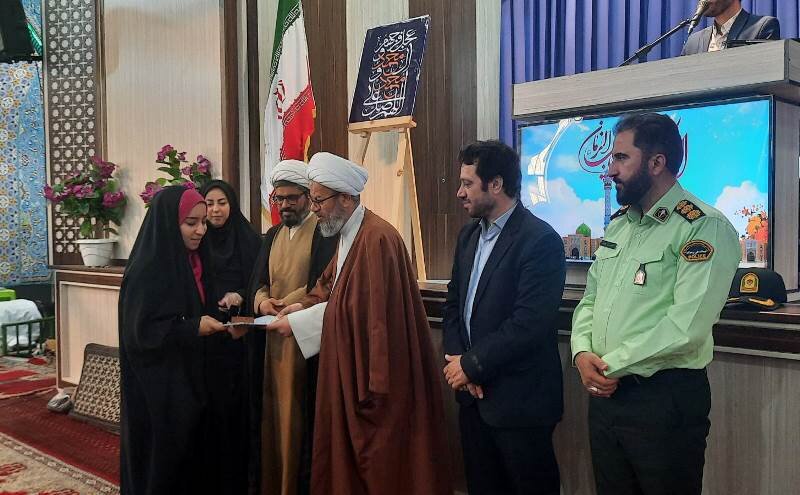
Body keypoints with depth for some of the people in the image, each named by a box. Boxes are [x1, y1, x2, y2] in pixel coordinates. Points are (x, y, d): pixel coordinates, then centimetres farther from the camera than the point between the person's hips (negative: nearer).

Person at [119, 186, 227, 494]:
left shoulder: (192, 261, 6)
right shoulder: (147, 270, -18)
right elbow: (140, 331, -20)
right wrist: (194, 328, -24)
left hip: (190, 375, 8)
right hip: (158, 384, -7)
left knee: (194, 449, 12)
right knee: (164, 456, 4)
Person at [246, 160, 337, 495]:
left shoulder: (325, 232, -6)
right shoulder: (273, 235, 17)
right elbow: (258, 281, 12)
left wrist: (282, 306, -17)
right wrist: (262, 302, -9)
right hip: (273, 338, 7)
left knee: (300, 418, -2)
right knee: (273, 417, 11)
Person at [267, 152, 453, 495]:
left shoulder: (376, 239, -22)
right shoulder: (349, 235, 10)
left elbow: (378, 318, -25)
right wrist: (304, 308, 4)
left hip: (375, 374, -10)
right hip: (351, 367, 10)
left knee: (379, 467, 6)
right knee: (348, 458, 19)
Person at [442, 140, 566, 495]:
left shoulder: (541, 239, -17)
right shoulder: (469, 235, 9)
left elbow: (529, 324, -23)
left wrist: (472, 365, -15)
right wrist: (455, 356, -2)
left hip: (517, 399, -7)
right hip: (473, 393, 7)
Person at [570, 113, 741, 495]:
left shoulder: (706, 228, -13)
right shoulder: (618, 224, 11)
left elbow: (686, 327, -23)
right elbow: (590, 300, 12)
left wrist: (611, 365, -15)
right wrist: (582, 353, -7)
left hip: (665, 398, -7)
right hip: (605, 392, 7)